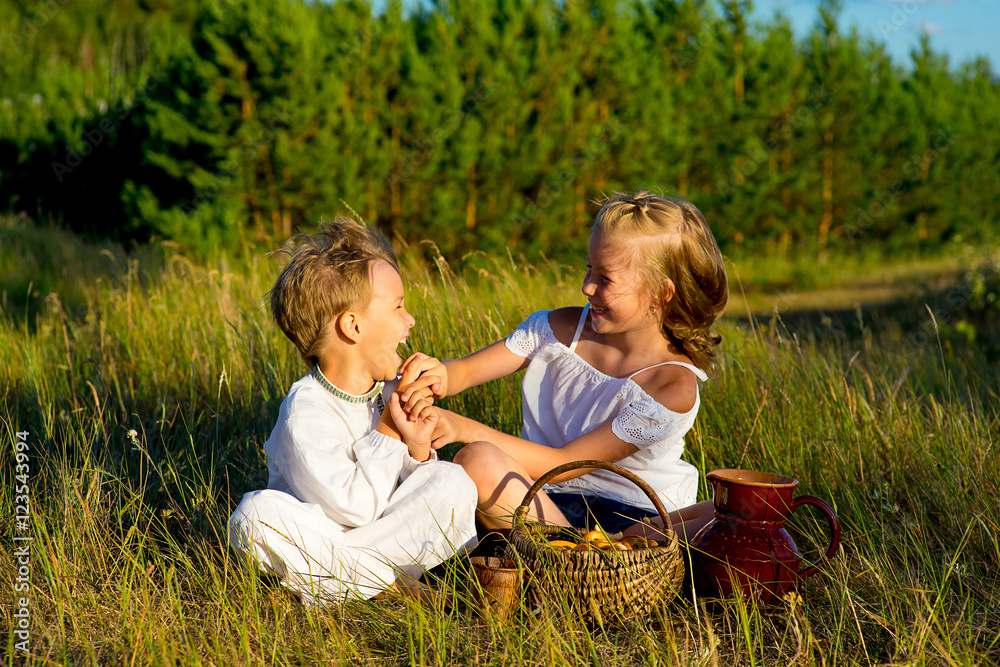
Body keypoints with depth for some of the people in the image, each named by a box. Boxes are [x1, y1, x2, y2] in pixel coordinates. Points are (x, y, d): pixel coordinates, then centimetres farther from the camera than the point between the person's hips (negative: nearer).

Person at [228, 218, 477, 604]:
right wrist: (387, 434, -18)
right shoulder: (305, 413, -20)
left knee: (452, 481, -17)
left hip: (383, 533, 5)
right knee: (257, 512, -33)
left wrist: (417, 450, -19)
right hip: (320, 537, -5)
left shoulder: (391, 390, -1)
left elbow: (410, 493, 3)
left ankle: (330, 585, -19)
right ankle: (388, 582, -26)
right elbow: (353, 508, -23)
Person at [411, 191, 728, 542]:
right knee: (476, 462, -29)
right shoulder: (561, 329, 1)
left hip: (639, 519, -3)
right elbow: (465, 370, 2)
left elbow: (562, 465, -16)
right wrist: (432, 378, -24)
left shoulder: (674, 386, -14)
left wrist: (466, 429, -23)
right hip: (545, 505, 3)